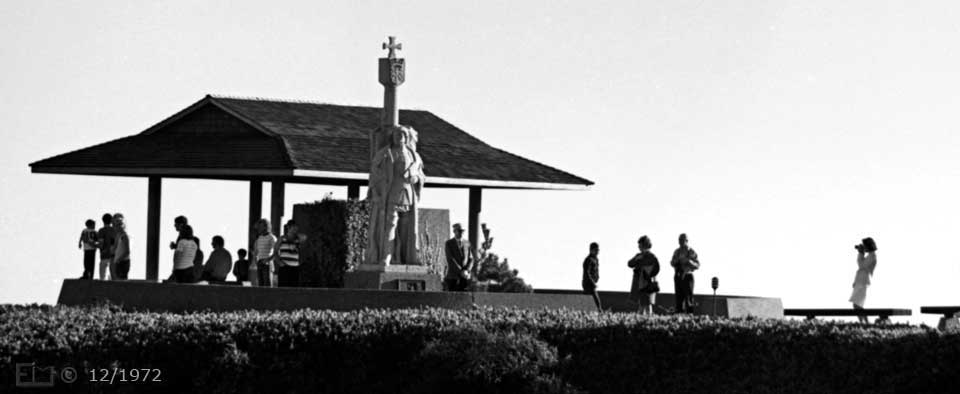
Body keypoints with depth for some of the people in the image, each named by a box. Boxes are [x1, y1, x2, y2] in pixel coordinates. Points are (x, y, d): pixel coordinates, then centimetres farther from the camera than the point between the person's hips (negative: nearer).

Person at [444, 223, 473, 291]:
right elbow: (450, 259, -9)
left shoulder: (467, 243, 11)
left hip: (465, 276, 3)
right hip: (452, 276, -3)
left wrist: (466, 271, -10)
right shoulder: (448, 243, -1)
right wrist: (461, 272, -15)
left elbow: (470, 259, 8)